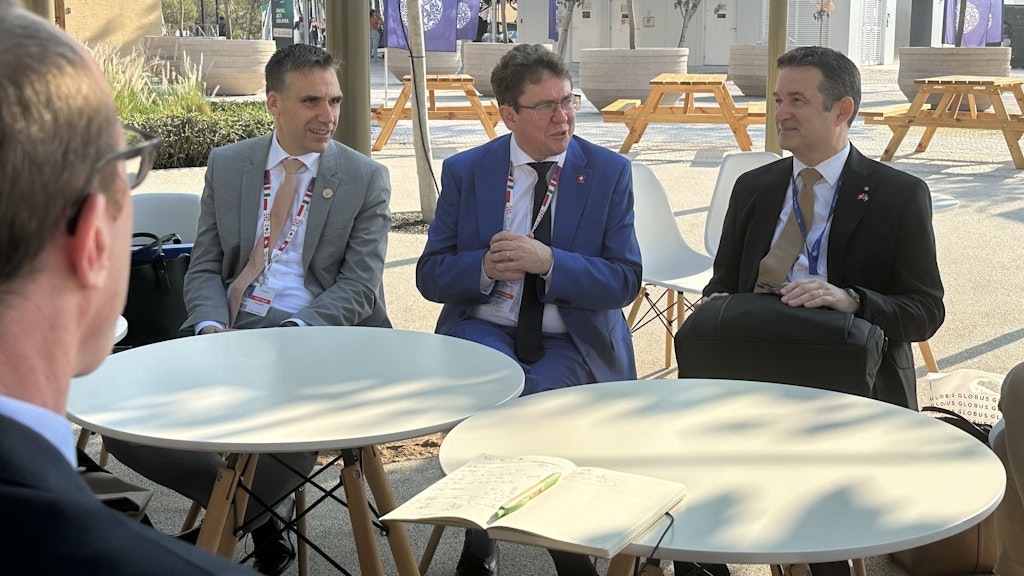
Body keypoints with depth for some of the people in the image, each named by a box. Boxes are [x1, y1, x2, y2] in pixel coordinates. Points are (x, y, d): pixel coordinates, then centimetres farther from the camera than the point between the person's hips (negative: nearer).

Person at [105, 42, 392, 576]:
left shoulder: (366, 178, 3)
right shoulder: (226, 165, 11)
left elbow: (358, 287, -3)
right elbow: (204, 268, 11)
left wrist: (294, 332, -20)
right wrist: (211, 326, -12)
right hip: (230, 330, 3)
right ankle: (258, 522, 0)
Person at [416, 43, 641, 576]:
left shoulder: (609, 173, 2)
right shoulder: (465, 172, 5)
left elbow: (624, 282, -4)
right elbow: (430, 276, 5)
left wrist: (548, 262, -20)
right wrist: (485, 267, -17)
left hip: (571, 341, 0)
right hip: (483, 328, 1)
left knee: (536, 394, -32)